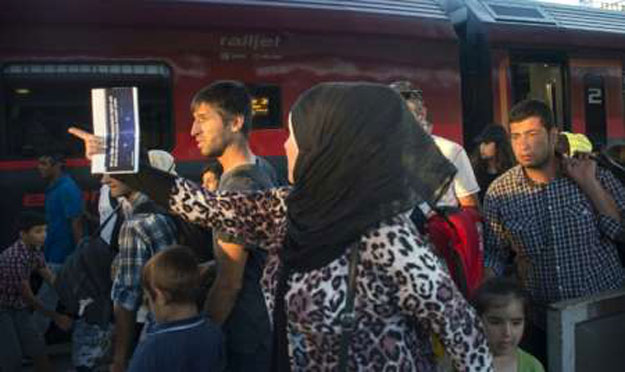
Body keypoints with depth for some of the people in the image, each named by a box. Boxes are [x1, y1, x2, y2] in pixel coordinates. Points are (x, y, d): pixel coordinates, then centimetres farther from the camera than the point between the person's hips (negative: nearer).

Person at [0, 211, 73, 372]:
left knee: (37, 348, 7)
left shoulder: (36, 251, -5)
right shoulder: (15, 258, -31)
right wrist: (56, 317, -19)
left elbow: (51, 278, -1)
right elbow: (29, 298, -26)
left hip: (18, 307, 8)